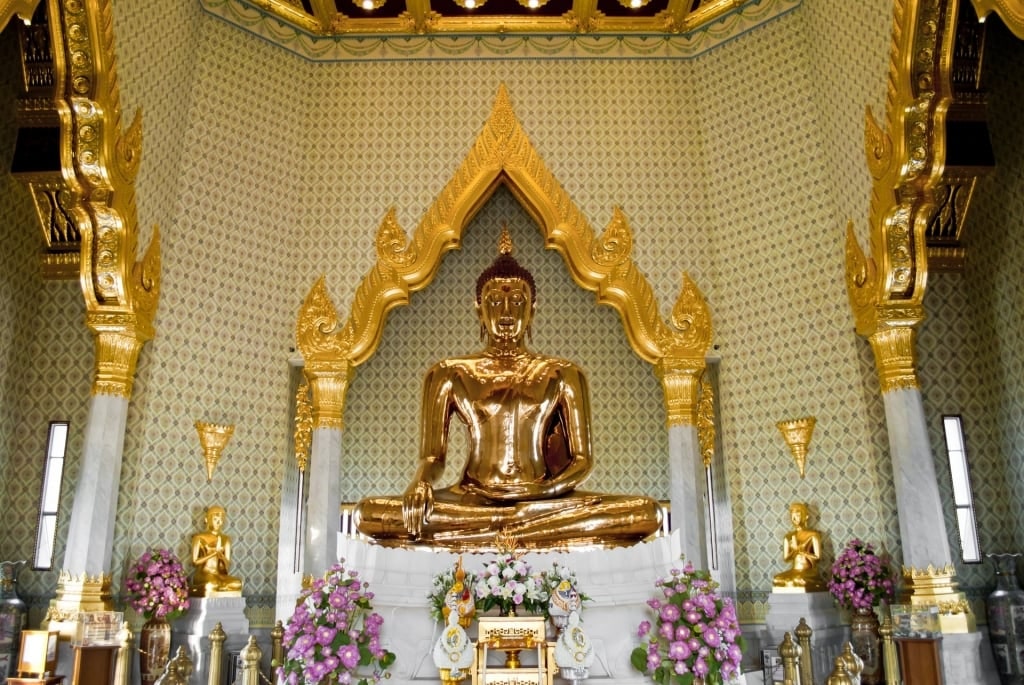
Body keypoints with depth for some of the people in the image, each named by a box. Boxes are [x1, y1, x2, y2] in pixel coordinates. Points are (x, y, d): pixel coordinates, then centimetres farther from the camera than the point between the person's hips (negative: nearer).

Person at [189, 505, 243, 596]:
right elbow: (195, 562, -1)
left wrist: (220, 553, -11)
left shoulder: (225, 539, 13)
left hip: (220, 575, 4)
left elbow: (228, 565, 9)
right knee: (210, 585, -40)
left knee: (237, 583, -29)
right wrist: (213, 553, -9)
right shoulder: (199, 537, 4)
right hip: (203, 574, -4)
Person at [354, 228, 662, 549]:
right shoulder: (450, 375, 11)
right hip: (471, 500, 0)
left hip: (542, 501, 0)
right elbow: (433, 457, 7)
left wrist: (546, 490, -15)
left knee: (648, 512, -26)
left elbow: (581, 459, 7)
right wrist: (420, 483, -18)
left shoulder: (561, 375, 10)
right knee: (369, 514, -28)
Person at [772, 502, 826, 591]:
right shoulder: (789, 536, 12)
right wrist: (796, 549, -9)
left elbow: (817, 557, -4)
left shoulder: (813, 534, 1)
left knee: (799, 581, -36)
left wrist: (800, 551, -5)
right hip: (794, 572, 4)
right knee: (777, 580, -25)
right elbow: (785, 558, 8)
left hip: (809, 572, -4)